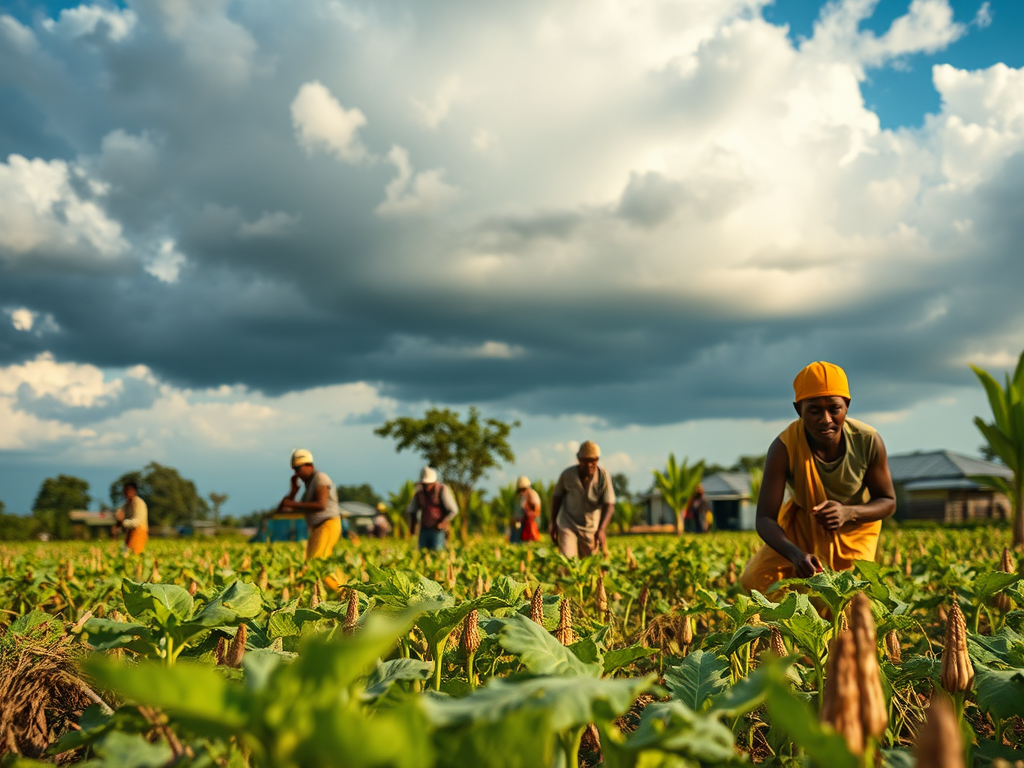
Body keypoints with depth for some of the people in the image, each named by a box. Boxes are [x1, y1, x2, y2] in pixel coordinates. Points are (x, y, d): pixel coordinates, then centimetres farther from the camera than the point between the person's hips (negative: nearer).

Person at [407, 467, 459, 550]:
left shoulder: (443, 490, -10)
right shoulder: (420, 492, 5)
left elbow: (453, 510, -9)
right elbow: (412, 510, 18)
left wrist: (442, 523, -16)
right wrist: (412, 526, 5)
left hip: (439, 530, -5)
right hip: (424, 530, 5)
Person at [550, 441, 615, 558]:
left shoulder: (603, 476, -13)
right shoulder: (567, 475, -12)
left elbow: (609, 505, -18)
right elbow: (557, 497, 4)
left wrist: (601, 529, -32)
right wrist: (554, 524, 6)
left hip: (592, 528, 1)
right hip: (568, 525, -1)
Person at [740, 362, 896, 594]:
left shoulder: (868, 441, -27)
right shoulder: (784, 448, -33)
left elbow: (888, 502, -13)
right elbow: (765, 519, -32)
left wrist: (848, 512, -35)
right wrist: (796, 555, -53)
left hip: (854, 529, 1)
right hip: (801, 524, -1)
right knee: (756, 582, -14)